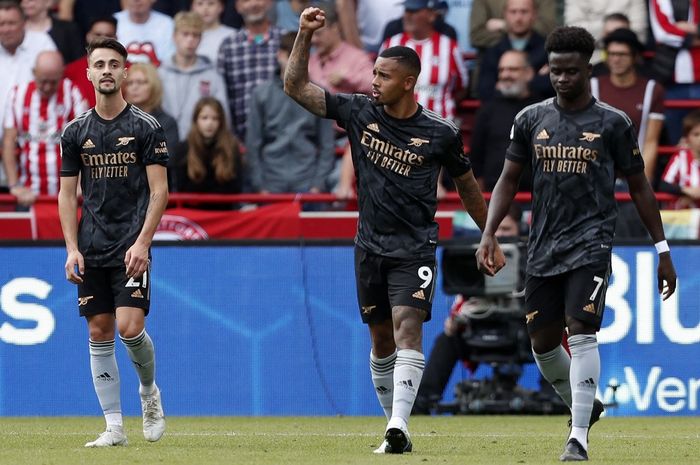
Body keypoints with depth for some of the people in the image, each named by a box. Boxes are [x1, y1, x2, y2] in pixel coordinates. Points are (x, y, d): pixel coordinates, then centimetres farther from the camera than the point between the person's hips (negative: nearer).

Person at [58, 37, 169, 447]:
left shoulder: (146, 128, -2)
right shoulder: (76, 132, 8)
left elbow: (160, 190, -4)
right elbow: (68, 194, 11)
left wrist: (142, 243, -14)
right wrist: (72, 249, 1)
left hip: (132, 247, -4)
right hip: (91, 251, 4)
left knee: (130, 327, -16)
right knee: (99, 334, 2)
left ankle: (149, 390, 14)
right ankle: (114, 426, 6)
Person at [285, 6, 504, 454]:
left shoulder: (441, 133, -6)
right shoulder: (359, 112, 0)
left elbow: (467, 186, 9)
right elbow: (296, 86, 0)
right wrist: (305, 35, -12)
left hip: (415, 249, -4)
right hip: (371, 246, 4)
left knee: (408, 327, -19)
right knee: (381, 339, 9)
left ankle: (398, 424, -30)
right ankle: (396, 428, 19)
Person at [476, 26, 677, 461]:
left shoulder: (613, 123, -1)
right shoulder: (531, 120, 7)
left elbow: (639, 187, 5)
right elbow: (509, 180, 11)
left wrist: (663, 249, 5)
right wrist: (489, 234, -1)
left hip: (591, 242, -4)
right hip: (543, 246, 4)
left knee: (581, 331, -18)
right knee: (542, 341, 7)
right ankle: (585, 404, 34)